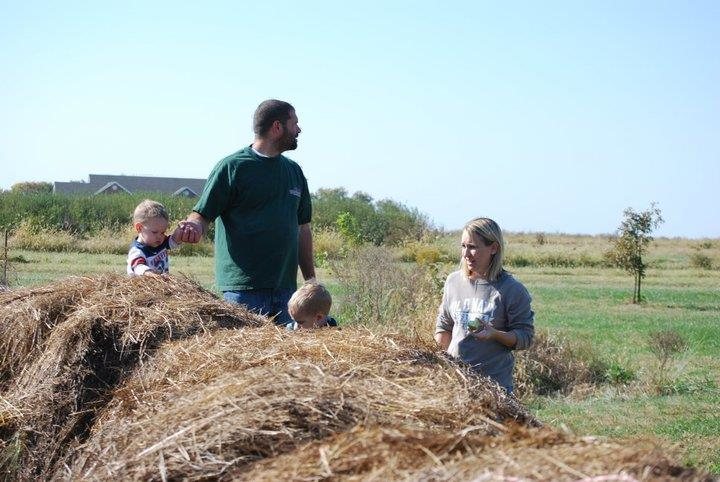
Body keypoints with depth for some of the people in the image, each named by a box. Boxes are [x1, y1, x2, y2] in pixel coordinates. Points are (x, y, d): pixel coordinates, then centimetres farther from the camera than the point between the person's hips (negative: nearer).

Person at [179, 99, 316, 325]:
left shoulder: (294, 171, 17)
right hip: (242, 288, -6)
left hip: (286, 287, 6)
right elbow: (202, 215, -3)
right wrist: (194, 227, -27)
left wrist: (311, 280, 16)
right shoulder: (232, 167, -3)